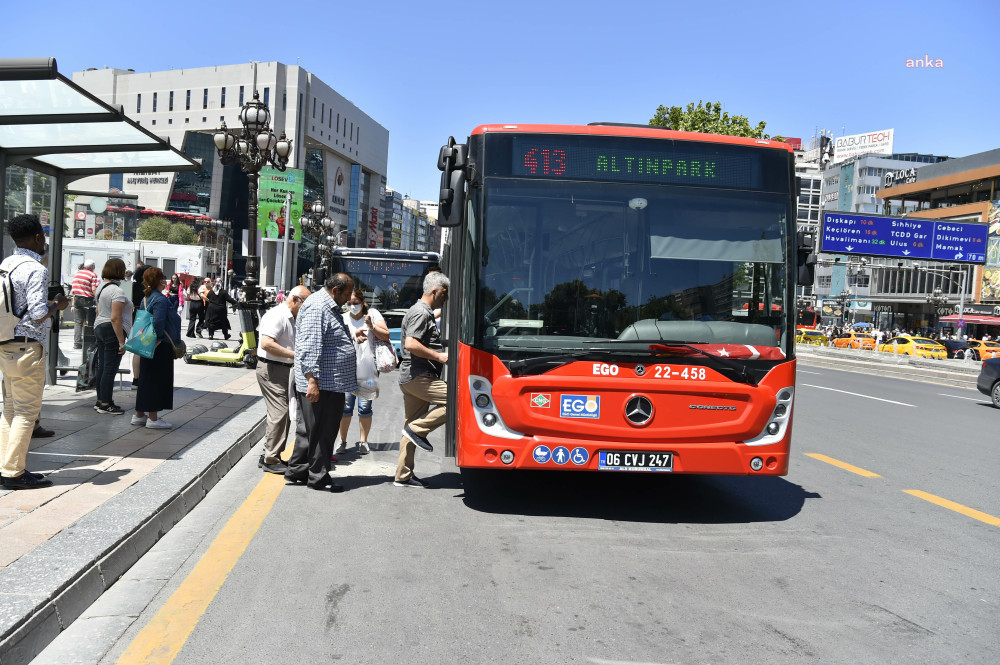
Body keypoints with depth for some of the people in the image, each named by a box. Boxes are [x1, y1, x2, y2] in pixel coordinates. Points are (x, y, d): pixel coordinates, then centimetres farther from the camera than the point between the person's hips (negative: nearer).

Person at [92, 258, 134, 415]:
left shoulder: (101, 287, 12)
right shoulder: (117, 291, -18)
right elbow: (115, 318, -22)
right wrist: (121, 342, -20)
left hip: (99, 328, 10)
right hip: (112, 331, -10)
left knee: (103, 366, 16)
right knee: (110, 368, -4)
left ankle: (100, 400, 24)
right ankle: (105, 404, 1)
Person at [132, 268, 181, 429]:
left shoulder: (147, 298, 13)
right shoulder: (160, 299, -18)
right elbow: (158, 322, -29)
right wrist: (158, 339, -16)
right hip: (161, 348, -10)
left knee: (146, 379, 16)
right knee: (158, 380, -3)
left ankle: (139, 415, 23)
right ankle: (153, 418, 1)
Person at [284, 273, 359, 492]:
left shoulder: (330, 307, 19)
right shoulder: (317, 308, -16)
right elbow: (309, 347, -24)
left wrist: (352, 337, 31)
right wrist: (312, 380, -27)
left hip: (330, 384, 11)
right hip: (321, 384, -11)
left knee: (309, 430, 17)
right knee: (321, 432, -2)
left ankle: (297, 471, 26)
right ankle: (319, 477, 6)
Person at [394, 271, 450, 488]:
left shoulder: (424, 312, 22)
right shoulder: (421, 312, -12)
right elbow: (411, 344, -24)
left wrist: (443, 349, 24)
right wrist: (439, 356, -18)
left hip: (412, 378, 11)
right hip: (418, 376, -11)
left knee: (411, 427, 11)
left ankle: (403, 476, 15)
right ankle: (418, 429, -10)